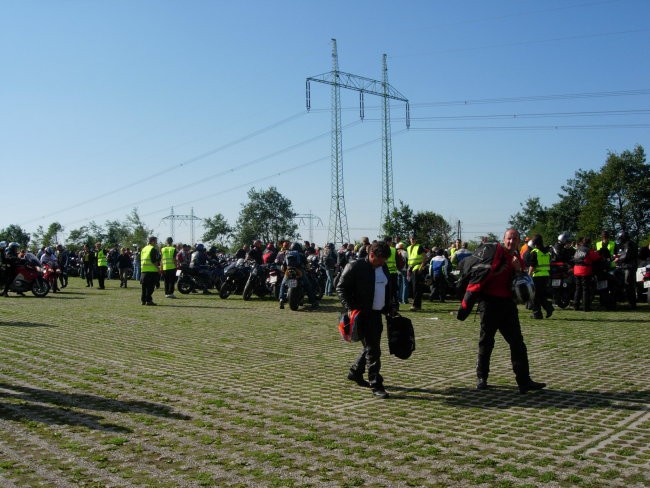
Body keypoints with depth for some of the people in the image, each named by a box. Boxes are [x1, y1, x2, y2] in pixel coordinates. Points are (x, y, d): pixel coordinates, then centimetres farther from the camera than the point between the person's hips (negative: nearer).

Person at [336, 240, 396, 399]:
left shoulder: (384, 268, 11)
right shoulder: (355, 267, -12)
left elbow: (388, 289, 24)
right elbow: (341, 288, -10)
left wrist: (391, 305, 11)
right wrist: (350, 308, -18)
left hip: (377, 314, 8)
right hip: (362, 314, -8)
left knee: (371, 347, 16)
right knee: (373, 350, -7)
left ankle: (355, 372, 35)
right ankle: (376, 385, 0)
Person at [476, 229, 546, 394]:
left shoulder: (517, 259, 12)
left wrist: (517, 269, -10)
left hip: (508, 303, 5)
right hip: (490, 301, -5)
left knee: (517, 342, 1)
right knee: (486, 341, 4)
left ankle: (524, 381, 2)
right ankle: (481, 378, 16)